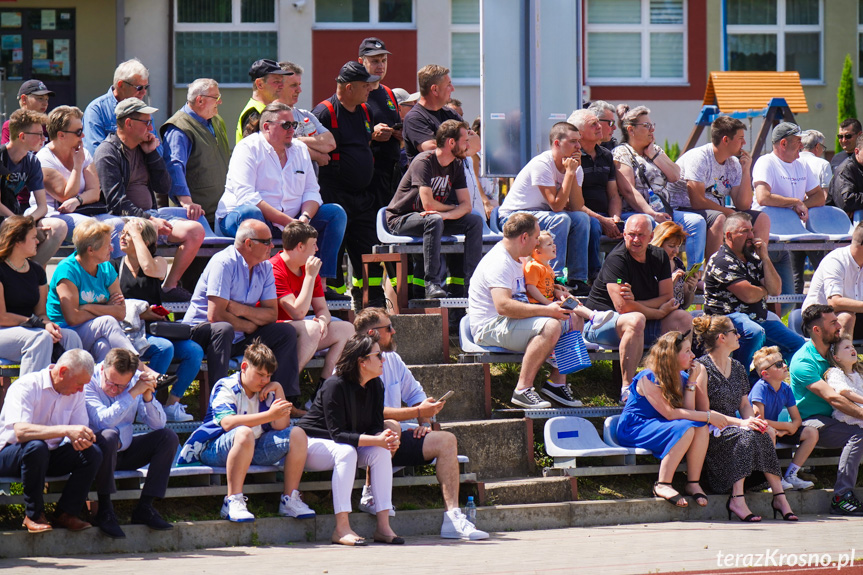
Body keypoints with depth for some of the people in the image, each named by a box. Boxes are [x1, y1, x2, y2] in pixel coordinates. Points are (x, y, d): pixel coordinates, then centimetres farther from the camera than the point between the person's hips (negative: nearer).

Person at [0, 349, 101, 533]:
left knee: (93, 452, -18)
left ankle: (66, 514, -10)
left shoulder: (75, 393, 2)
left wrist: (82, 439, -27)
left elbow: (79, 432, -1)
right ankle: (34, 515, -22)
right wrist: (65, 430, -41)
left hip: (50, 456, 6)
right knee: (36, 446, -39)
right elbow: (21, 432, -35)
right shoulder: (26, 386, -20)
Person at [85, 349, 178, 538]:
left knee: (168, 437, -9)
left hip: (123, 452, 6)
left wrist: (148, 397, -20)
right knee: (109, 436, -37)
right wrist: (132, 394, -30)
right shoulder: (88, 383, -17)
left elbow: (158, 424, -4)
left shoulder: (135, 382, -1)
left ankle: (144, 508, -11)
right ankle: (104, 511, -27)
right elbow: (103, 421, -32)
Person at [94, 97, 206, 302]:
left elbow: (164, 188, 15)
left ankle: (170, 287, -8)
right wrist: (149, 220, -25)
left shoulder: (143, 149, 19)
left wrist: (152, 154, 6)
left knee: (195, 230, -12)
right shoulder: (107, 153, -5)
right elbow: (117, 203, -15)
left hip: (149, 214, 8)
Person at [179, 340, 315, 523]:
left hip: (253, 450, 7)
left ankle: (290, 499, -8)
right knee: (244, 433, -39)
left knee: (297, 434, -7)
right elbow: (227, 422, -28)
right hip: (216, 450, -7)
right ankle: (233, 502, -38)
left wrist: (279, 390, -3)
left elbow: (281, 427, 1)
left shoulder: (266, 392, 11)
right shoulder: (225, 387, -9)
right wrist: (270, 415, -33)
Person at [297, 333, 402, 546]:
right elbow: (337, 434, -28)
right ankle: (341, 528, -39)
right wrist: (377, 440, -36)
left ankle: (383, 526, -22)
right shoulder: (335, 386, -24)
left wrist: (387, 440, -27)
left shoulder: (376, 386, -1)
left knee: (382, 452, -20)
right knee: (346, 451, -37)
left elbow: (376, 427, -2)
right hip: (312, 443, -7)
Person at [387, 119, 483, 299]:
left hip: (433, 218, 8)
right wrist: (453, 209, -11)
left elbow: (466, 204, -3)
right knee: (434, 220, -38)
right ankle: (432, 284, -39)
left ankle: (471, 281, -15)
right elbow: (428, 204, -30)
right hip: (401, 218, -8)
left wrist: (447, 215, -26)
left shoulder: (456, 166, 3)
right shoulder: (424, 162, -22)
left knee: (475, 221, -9)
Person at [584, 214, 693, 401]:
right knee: (636, 320, -39)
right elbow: (622, 307, -25)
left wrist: (636, 303, -19)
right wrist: (660, 312, -13)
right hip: (603, 321, -7)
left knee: (684, 318, -11)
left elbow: (668, 298, 0)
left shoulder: (659, 257, 5)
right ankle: (627, 388, -35)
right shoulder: (616, 259, -17)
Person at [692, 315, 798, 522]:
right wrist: (740, 423, -21)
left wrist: (752, 419, -8)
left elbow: (744, 404, 17)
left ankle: (779, 496, -27)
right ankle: (737, 499, -38)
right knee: (747, 436, -32)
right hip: (711, 434, -7)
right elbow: (704, 412, -12)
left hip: (733, 427, 7)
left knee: (762, 433, -23)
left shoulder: (737, 367, 18)